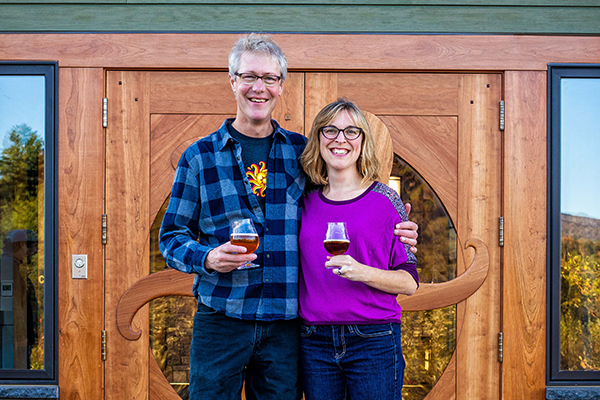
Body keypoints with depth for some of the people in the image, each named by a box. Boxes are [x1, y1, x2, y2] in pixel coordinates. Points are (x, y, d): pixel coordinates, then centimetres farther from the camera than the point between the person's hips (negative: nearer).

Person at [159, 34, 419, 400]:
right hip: (221, 320, -1)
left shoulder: (301, 151, 7)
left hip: (285, 325, 2)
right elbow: (172, 235, 5)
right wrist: (207, 258, -15)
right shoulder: (200, 156, 2)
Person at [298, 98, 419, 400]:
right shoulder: (306, 202, 6)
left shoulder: (385, 200, -3)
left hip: (374, 340, -2)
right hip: (315, 342, 3)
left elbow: (409, 282, -4)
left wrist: (363, 272, -20)